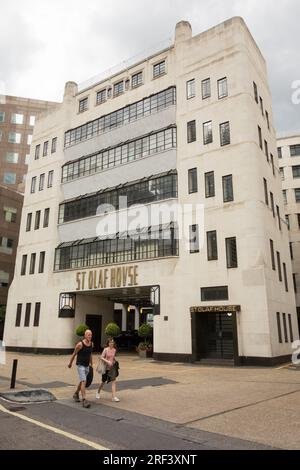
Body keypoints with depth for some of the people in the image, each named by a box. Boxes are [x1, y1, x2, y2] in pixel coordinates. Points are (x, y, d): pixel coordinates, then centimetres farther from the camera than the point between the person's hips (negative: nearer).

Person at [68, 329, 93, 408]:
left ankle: (76, 394, 43)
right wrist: (70, 363, 6)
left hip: (87, 366, 7)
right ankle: (84, 400, -14)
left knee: (82, 381, 21)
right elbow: (74, 354, -5)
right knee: (84, 381, -16)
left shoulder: (91, 344, 0)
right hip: (80, 365, -7)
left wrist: (91, 364, 19)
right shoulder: (80, 344, -18)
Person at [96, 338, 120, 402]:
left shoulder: (114, 350, 2)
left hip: (112, 367, 3)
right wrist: (107, 361, -26)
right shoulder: (106, 349, -11)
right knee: (103, 381, 14)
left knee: (114, 381, -13)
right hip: (106, 367, -3)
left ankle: (113, 397, -11)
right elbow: (101, 357, -15)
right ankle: (98, 392, 41)